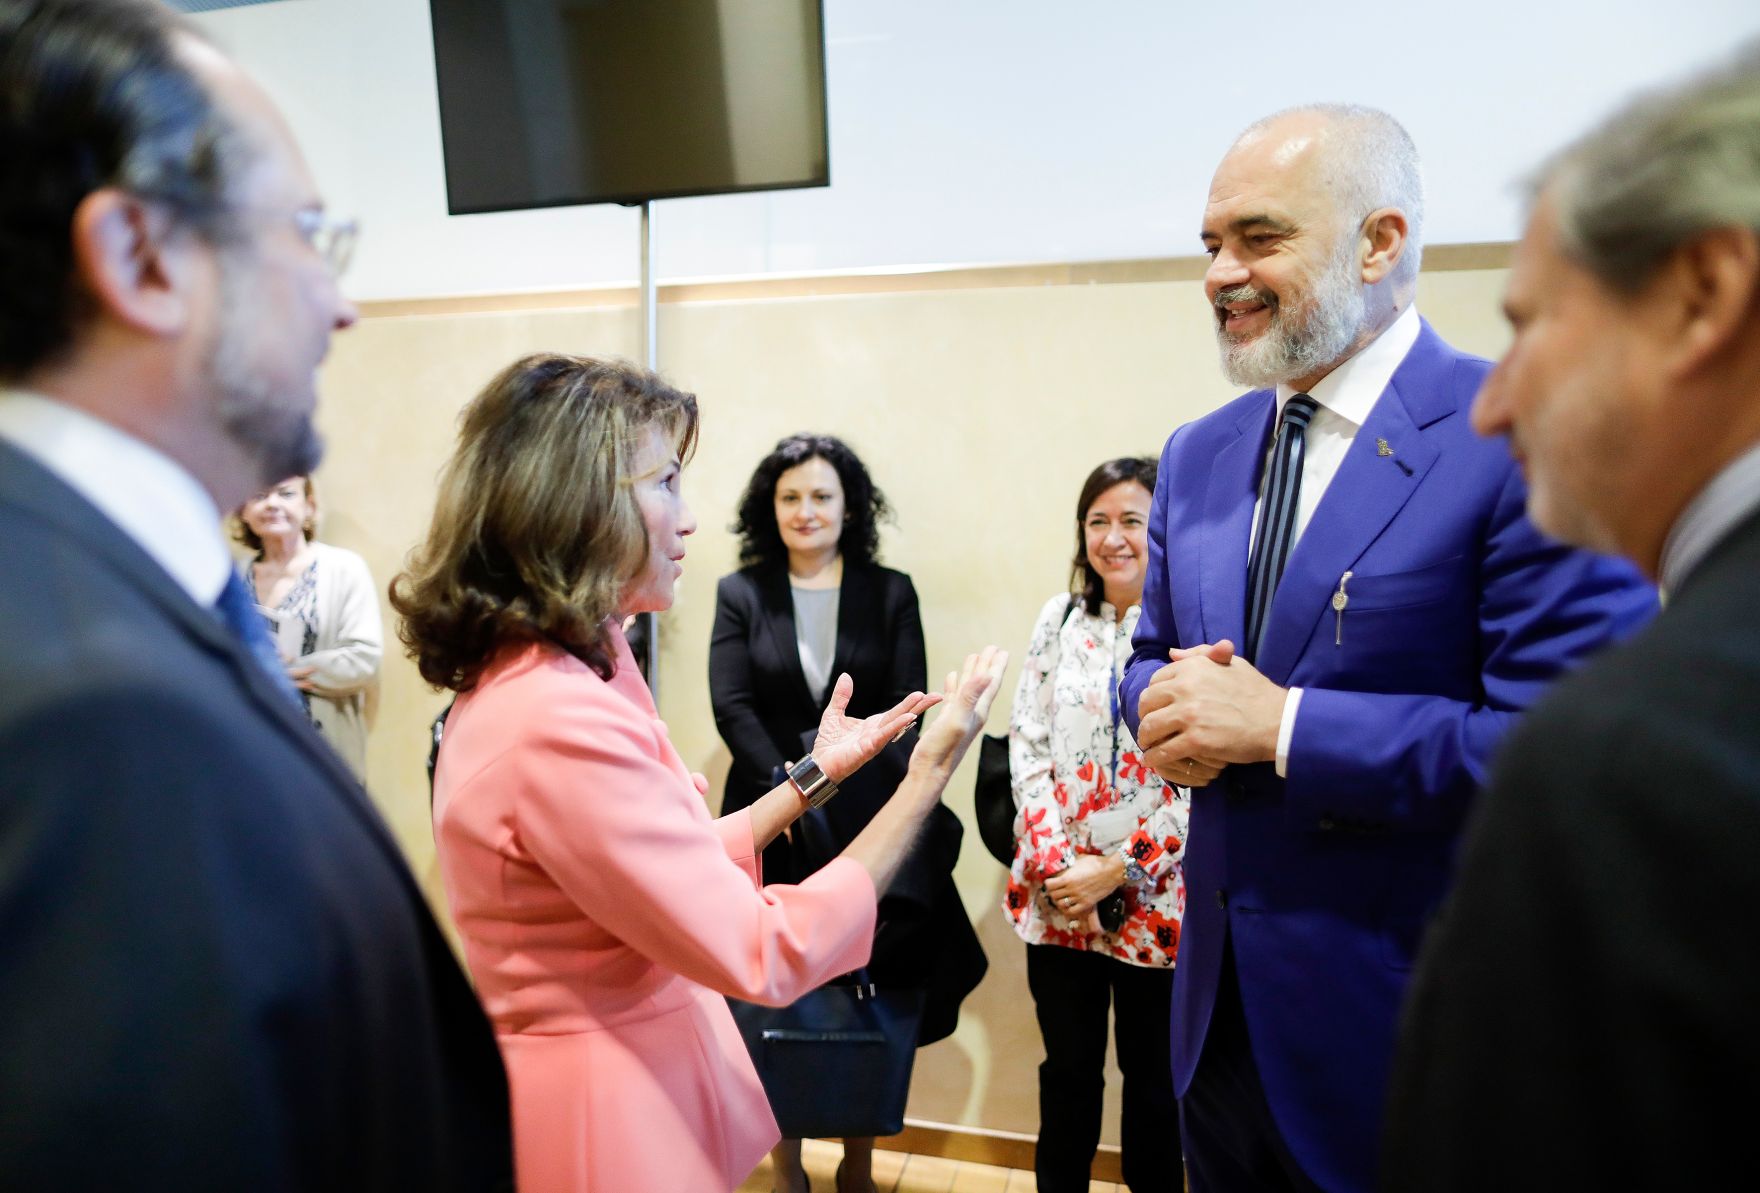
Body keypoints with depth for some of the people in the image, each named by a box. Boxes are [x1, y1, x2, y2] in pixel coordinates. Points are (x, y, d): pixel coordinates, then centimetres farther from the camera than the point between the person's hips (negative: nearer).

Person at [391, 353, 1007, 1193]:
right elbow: (766, 954, -23)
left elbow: (683, 868, 7)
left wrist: (815, 773, 8)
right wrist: (928, 776, -18)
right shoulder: (559, 721, -28)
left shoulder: (531, 676, 2)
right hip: (607, 1121, -9)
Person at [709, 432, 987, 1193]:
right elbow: (731, 707, -4)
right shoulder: (740, 593, 3)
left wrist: (856, 783, -16)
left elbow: (906, 706, -1)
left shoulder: (890, 593, 5)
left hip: (869, 813, 1)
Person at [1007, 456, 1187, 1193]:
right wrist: (1055, 862, -9)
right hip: (1056, 898, 3)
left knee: (1152, 1079, 14)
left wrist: (1116, 870, -14)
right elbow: (1026, 747, 2)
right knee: (1067, 1070, 15)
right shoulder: (1059, 619, 5)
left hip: (1154, 902, -3)